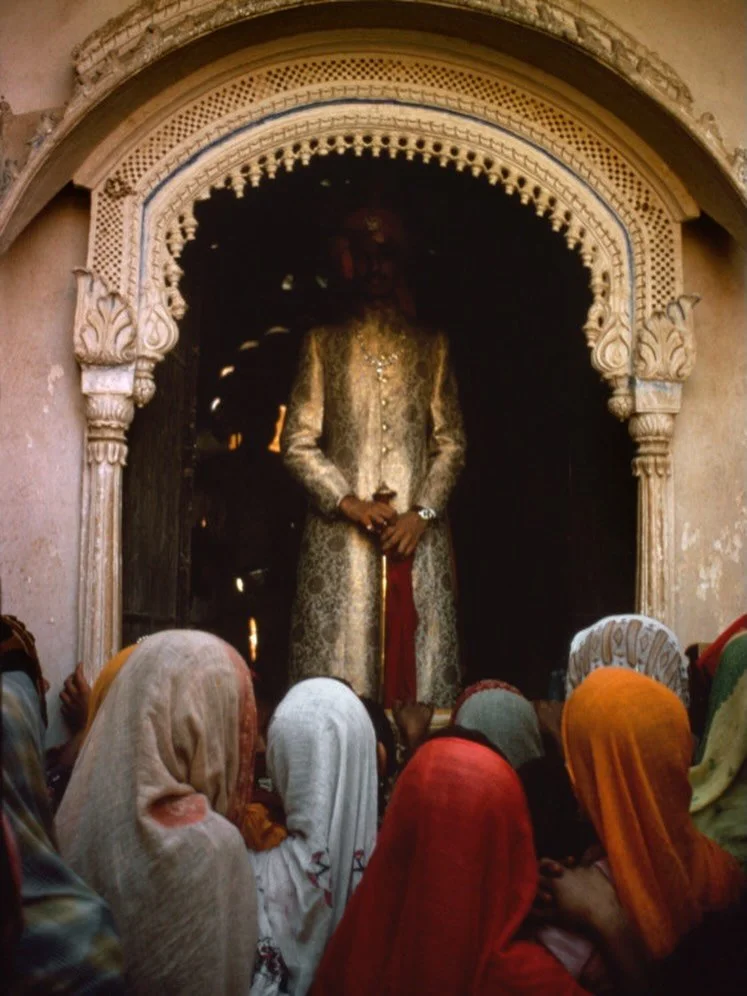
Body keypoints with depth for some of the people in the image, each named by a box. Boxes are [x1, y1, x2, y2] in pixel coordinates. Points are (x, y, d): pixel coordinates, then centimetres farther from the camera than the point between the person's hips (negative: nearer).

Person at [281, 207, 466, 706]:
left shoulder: (431, 346, 11)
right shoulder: (324, 344, 8)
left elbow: (451, 443, 7)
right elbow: (298, 443, 2)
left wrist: (421, 513, -7)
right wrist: (350, 503, -10)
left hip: (418, 534, 1)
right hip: (340, 538, -1)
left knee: (419, 659, 1)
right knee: (340, 666, -2)